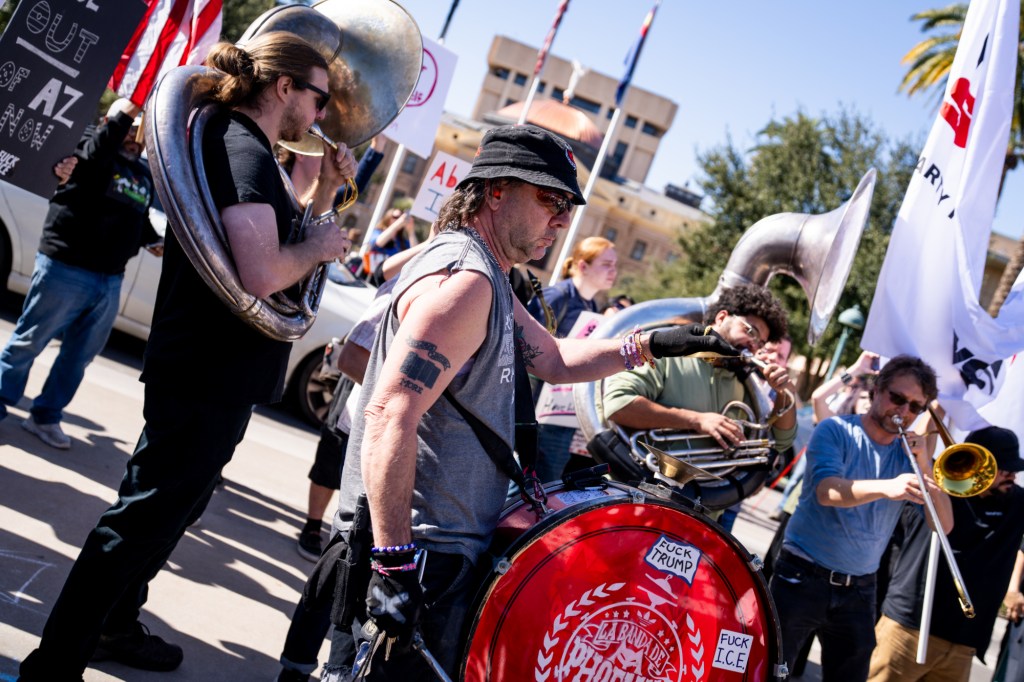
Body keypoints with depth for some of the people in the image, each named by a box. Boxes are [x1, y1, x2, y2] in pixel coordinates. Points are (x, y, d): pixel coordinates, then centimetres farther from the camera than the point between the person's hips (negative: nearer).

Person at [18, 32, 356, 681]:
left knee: (172, 507, 23)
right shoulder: (245, 152, -19)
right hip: (208, 377, -11)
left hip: (212, 376, 11)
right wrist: (318, 247, -14)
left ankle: (113, 625, 40)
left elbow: (279, 241, 21)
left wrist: (326, 189, 9)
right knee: (143, 517, -1)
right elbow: (262, 274, -32)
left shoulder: (239, 145, 14)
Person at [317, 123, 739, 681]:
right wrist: (394, 563, -29)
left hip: (443, 548, 10)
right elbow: (389, 416, -28)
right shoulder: (464, 279, -19)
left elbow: (554, 360, 26)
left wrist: (648, 345, 16)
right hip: (418, 553, -10)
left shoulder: (488, 282, 15)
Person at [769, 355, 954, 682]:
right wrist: (886, 487, -40)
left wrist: (924, 464, -12)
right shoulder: (837, 431, -5)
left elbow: (943, 525, -2)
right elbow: (826, 492, -23)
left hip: (859, 592, 4)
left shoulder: (909, 455, 7)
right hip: (802, 579, -4)